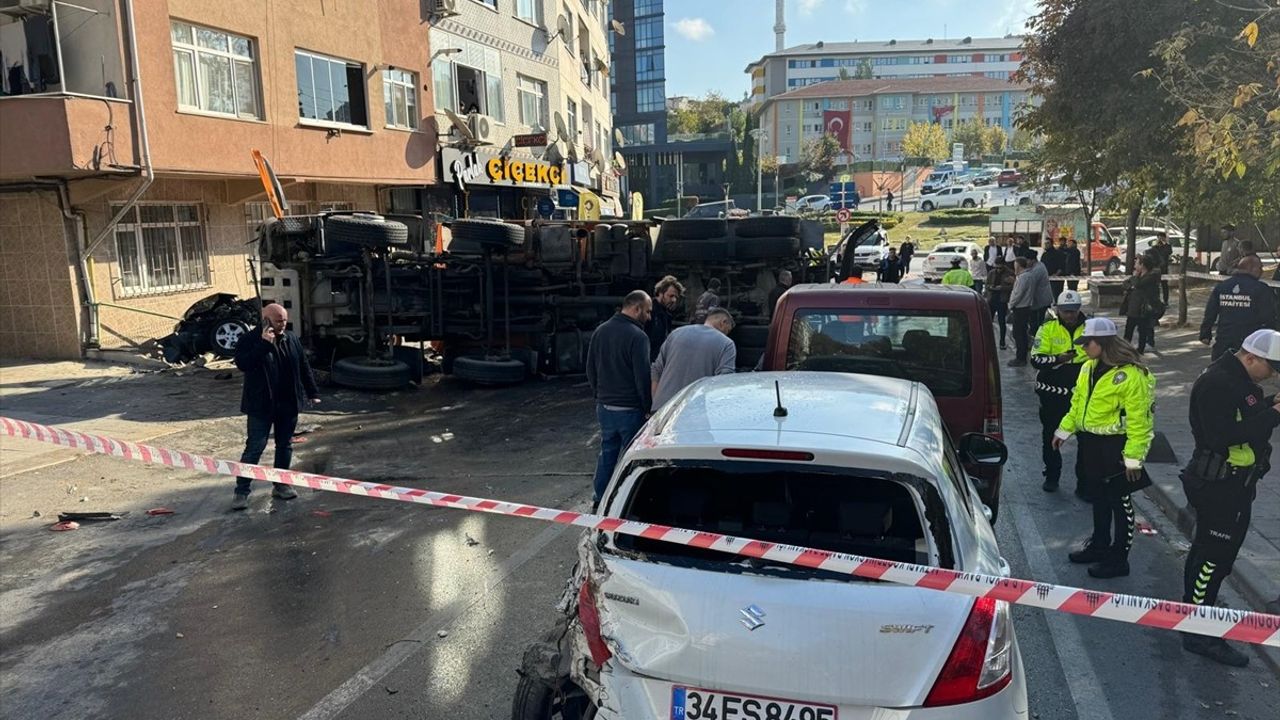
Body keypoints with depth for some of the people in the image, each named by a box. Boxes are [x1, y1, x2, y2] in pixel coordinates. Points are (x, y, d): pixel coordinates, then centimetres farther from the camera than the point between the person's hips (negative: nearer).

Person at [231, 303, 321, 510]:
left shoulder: (291, 339, 6)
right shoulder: (249, 340, -8)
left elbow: (304, 367, 13)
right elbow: (242, 364, -24)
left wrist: (312, 392, 11)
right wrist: (264, 344, -27)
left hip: (288, 404, 5)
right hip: (261, 405, -5)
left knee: (285, 445, 12)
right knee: (254, 447, -5)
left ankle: (280, 485, 24)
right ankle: (241, 491, 3)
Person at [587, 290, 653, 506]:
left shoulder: (601, 331, 6)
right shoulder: (637, 336, -17)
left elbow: (590, 369, 14)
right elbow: (642, 377, -16)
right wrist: (648, 407, -5)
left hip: (604, 406, 7)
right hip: (630, 409, -7)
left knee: (607, 452, 18)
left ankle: (599, 497, 25)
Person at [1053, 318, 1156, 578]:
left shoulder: (1131, 375, -21)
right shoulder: (1089, 368, 5)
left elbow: (1138, 420, -21)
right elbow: (1077, 403, 17)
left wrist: (1133, 457, -21)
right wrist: (1064, 431, 18)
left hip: (1114, 448, -8)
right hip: (1090, 444, 8)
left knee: (1119, 502, 5)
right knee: (1098, 498, 21)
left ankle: (1118, 559, 17)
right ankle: (1100, 545, 36)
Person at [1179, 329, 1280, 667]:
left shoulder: (1242, 379, 10)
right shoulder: (1217, 383, -23)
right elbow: (1223, 435, -30)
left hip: (1235, 482, 10)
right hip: (1219, 484, -10)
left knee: (1208, 548, 21)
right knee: (1214, 554, -5)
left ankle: (1193, 607, 37)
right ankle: (1198, 633, 3)